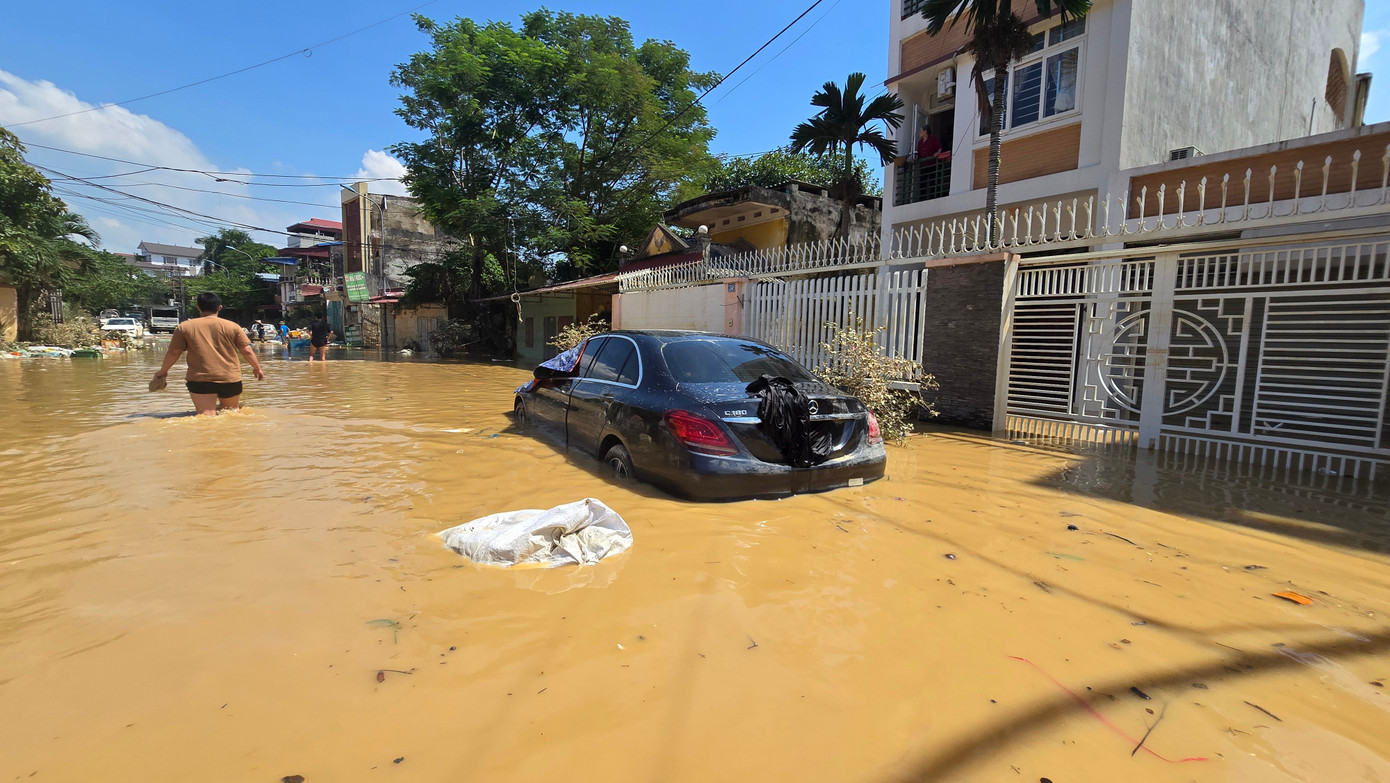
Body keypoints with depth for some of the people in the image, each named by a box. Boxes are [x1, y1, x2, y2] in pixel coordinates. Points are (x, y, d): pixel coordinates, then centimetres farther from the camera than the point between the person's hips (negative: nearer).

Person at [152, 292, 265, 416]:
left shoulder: (184, 327, 5)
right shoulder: (232, 326, 3)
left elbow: (173, 352, 10)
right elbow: (247, 351, 5)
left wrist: (163, 371, 26)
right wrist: (258, 369, 19)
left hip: (199, 379, 0)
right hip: (230, 378, 0)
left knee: (206, 415, -5)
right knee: (232, 411, 10)